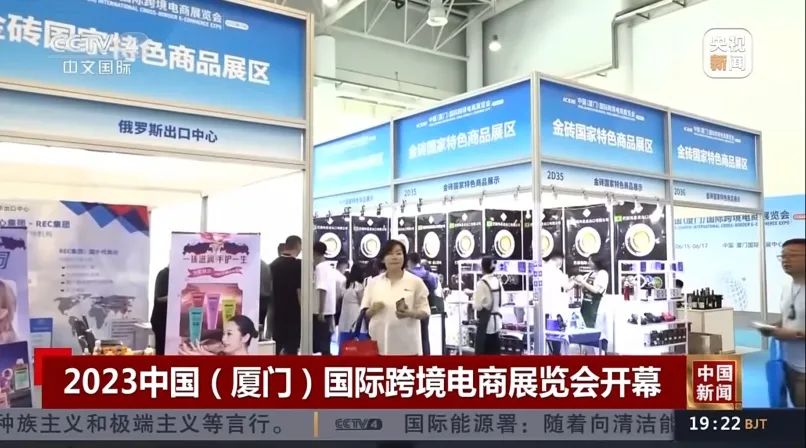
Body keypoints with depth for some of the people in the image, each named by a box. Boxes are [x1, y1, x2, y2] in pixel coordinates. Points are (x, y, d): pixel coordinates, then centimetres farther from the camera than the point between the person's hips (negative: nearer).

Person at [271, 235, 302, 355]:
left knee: (276, 348, 12)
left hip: (276, 313, 6)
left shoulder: (273, 264, 8)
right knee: (291, 349, 0)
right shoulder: (298, 265, -12)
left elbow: (269, 289, 13)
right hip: (293, 313, -6)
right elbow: (300, 292, -16)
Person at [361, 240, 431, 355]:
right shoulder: (373, 283, 8)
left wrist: (409, 313, -18)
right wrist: (372, 310, -11)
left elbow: (425, 312, 1)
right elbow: (364, 313, 12)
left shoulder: (415, 282, 0)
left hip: (406, 344, -2)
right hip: (379, 342, 2)